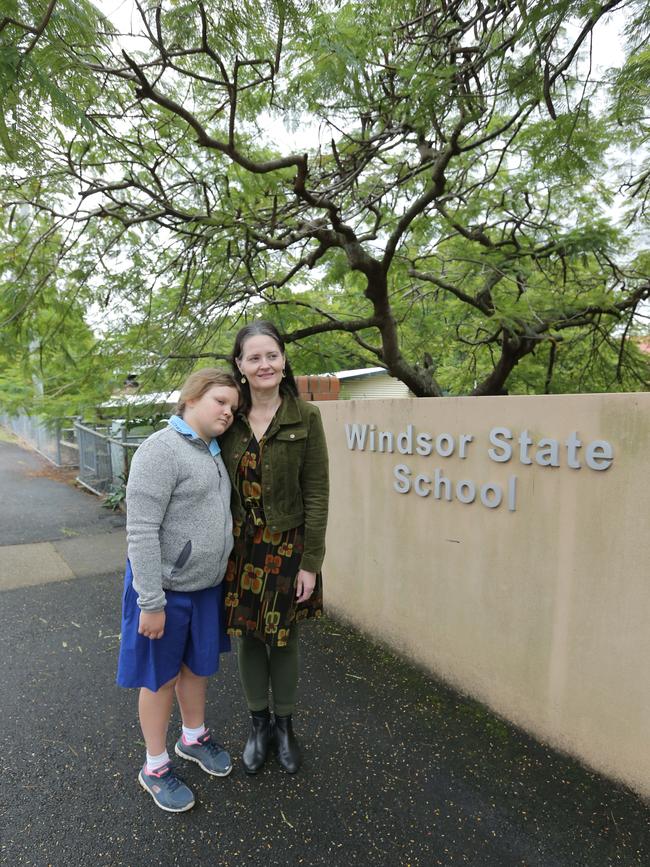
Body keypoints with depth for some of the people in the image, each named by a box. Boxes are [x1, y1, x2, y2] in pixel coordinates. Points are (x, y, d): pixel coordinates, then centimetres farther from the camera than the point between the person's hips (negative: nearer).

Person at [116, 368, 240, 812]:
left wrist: (224, 576, 16)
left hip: (207, 585, 7)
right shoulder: (161, 450, -21)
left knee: (199, 666, 23)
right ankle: (156, 766, 35)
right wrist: (151, 602, -20)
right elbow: (141, 532, -22)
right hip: (167, 588, -7)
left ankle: (194, 737, 47)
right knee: (162, 678, 13)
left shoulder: (213, 452, 5)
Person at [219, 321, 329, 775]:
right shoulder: (230, 417, -3)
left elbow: (316, 493, -10)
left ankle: (285, 726, 41)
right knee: (249, 636, 17)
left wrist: (310, 563, -10)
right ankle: (259, 724, 42)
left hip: (287, 546, -2)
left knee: (284, 638, 15)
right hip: (240, 545, 3)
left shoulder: (305, 417, -11)